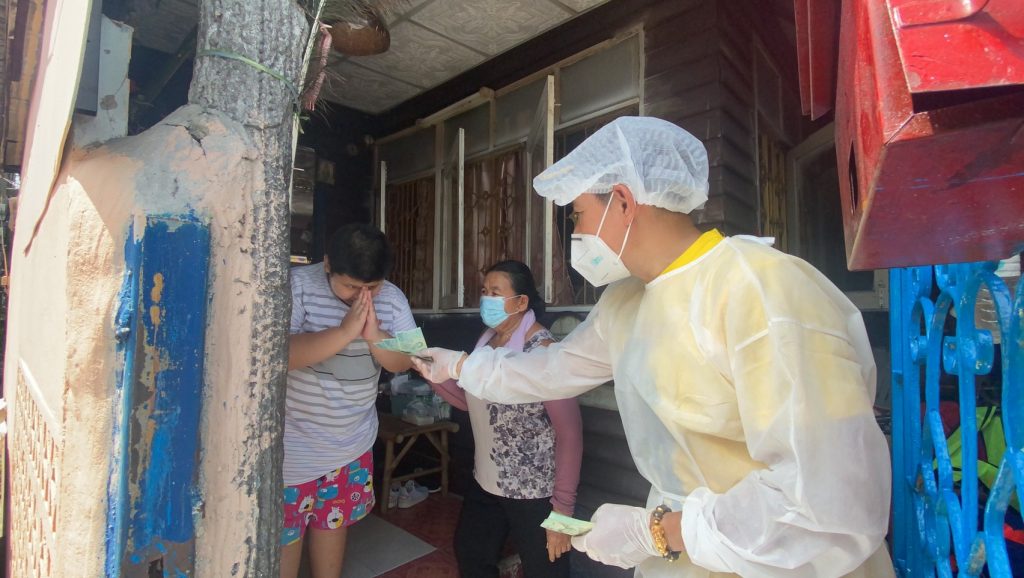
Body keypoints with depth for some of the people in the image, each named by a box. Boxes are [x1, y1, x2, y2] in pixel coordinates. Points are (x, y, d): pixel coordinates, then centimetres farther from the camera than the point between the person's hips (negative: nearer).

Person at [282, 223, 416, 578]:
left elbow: (403, 362, -8)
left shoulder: (392, 298, -8)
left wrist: (375, 335, -27)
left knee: (333, 521, 22)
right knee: (284, 534, 13)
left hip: (353, 443, 4)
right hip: (293, 446, -3)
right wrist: (346, 331, -36)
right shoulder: (297, 285, -20)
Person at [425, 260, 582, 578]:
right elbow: (470, 401, 5)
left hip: (535, 492, -7)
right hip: (485, 483, 8)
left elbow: (570, 433, -21)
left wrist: (563, 508, -20)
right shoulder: (488, 340, 2)